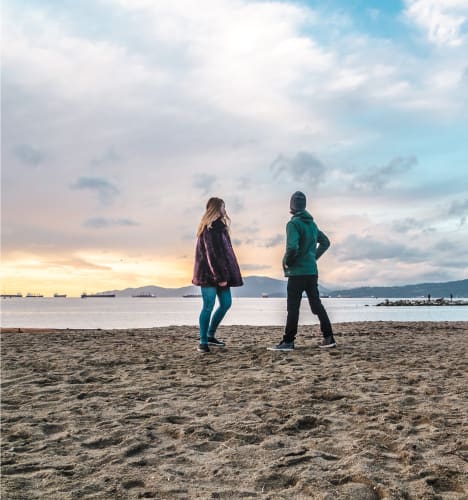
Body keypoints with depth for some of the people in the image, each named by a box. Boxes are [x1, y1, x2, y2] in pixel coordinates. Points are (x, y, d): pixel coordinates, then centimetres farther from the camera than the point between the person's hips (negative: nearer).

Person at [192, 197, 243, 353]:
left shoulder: (218, 226, 17)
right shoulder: (210, 229, -14)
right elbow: (212, 254, -20)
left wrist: (224, 275, 15)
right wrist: (221, 277, -21)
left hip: (220, 272, 10)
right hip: (210, 274, -10)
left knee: (226, 303, 11)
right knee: (209, 306, -7)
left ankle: (210, 336, 22)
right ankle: (203, 342, 1)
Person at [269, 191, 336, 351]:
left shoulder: (293, 224, -13)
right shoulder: (312, 223, 12)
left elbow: (292, 247, -26)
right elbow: (325, 242, 22)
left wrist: (286, 262, -10)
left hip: (297, 272, -7)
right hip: (312, 271, 7)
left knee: (293, 307, -4)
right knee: (316, 304, 13)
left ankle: (288, 341, -2)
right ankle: (329, 338, 15)